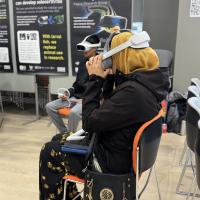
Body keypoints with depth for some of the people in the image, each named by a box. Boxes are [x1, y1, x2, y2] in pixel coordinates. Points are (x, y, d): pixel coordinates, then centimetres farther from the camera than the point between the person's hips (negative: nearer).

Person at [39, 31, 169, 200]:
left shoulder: (133, 91, -32)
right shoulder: (146, 78, -1)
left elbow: (90, 122, -24)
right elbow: (110, 105, 12)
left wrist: (95, 79, -18)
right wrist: (110, 77, -4)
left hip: (112, 161, -9)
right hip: (119, 149, 9)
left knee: (49, 152, 3)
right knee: (58, 140, 19)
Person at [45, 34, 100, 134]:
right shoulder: (83, 63, 15)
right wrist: (68, 93, 6)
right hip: (75, 96, 8)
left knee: (73, 112, -37)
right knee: (49, 107, -3)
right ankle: (64, 132, 7)